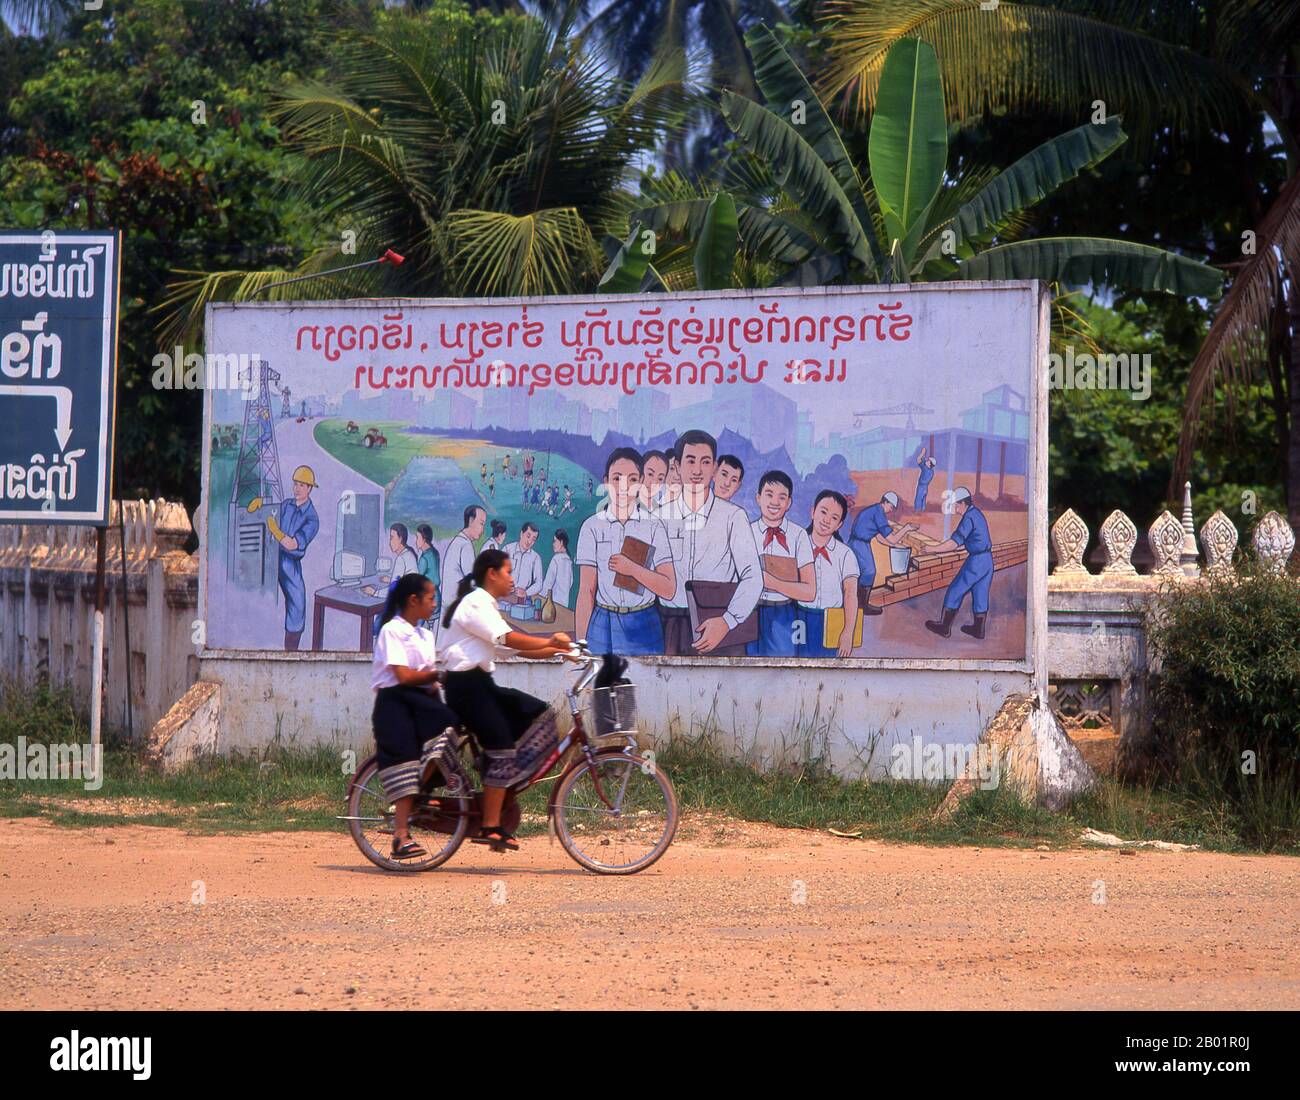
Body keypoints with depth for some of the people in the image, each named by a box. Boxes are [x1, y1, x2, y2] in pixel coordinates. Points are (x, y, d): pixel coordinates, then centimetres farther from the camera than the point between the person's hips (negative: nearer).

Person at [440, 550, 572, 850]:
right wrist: (550, 642, -18)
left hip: (480, 684, 10)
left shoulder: (484, 606, 21)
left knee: (539, 715, 5)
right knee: (501, 749, -13)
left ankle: (506, 784, 3)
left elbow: (517, 649, 15)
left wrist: (555, 649, 5)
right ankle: (490, 827, -11)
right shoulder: (476, 603, -11)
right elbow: (509, 640, -22)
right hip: (465, 685, -10)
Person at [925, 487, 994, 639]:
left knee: (955, 591, 1)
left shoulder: (968, 518, -17)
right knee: (980, 594, 14)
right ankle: (978, 629, 19)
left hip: (976, 561, -9)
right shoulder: (977, 513, 13)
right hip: (987, 560, 9)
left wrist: (933, 549, -13)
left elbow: (954, 543, -21)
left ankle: (945, 627, 6)